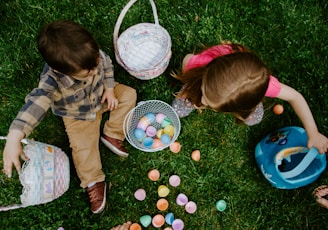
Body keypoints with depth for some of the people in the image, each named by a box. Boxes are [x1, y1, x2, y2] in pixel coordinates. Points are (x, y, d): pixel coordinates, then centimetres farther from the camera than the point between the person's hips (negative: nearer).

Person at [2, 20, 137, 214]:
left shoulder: (93, 55, -30)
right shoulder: (53, 81, -42)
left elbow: (107, 64, -7)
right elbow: (37, 103, -54)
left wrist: (109, 89, -13)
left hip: (101, 96, 4)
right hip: (78, 116, -3)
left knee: (129, 94, -7)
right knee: (83, 147, -12)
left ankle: (112, 135, -2)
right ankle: (94, 182, 9)